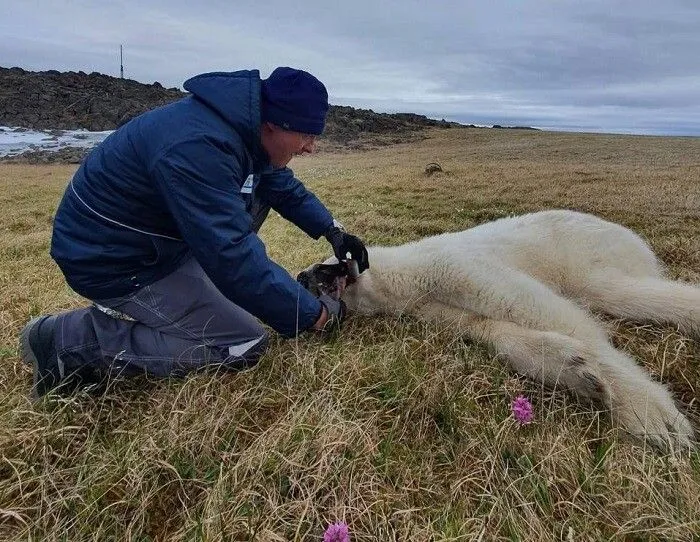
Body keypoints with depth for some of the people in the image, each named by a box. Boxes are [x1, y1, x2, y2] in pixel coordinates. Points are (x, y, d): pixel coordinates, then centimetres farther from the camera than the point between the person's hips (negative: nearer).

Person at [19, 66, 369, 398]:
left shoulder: (243, 125, -4)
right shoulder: (197, 147, -34)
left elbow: (282, 185, 14)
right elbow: (232, 257, -36)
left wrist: (331, 230, 5)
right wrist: (314, 314, -26)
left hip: (159, 233, 9)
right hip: (113, 259, -9)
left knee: (260, 189, 8)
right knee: (245, 346, -11)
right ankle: (69, 339, -7)